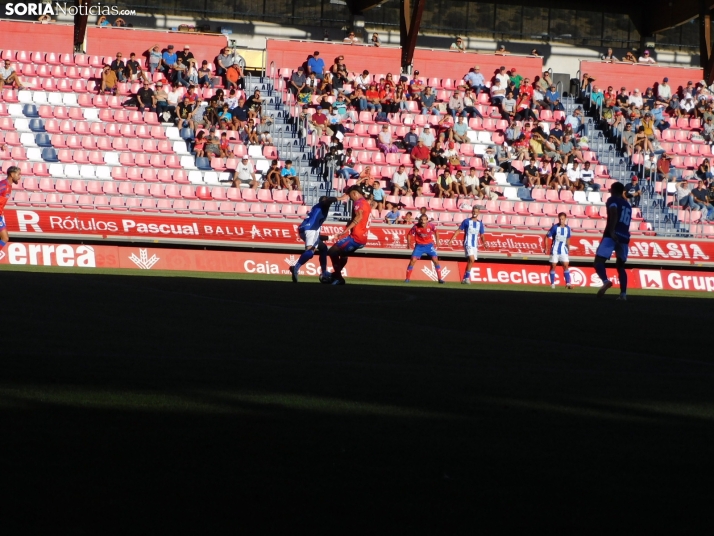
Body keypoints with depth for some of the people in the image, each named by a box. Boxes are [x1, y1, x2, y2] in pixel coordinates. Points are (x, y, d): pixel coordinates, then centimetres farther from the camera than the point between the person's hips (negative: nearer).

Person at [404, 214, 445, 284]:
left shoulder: (431, 226, -16)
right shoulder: (416, 227, -17)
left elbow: (436, 232, 5)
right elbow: (409, 234, -4)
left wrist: (437, 242, 2)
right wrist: (409, 243, -17)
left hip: (429, 245, 0)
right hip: (419, 246, 0)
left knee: (435, 260, -8)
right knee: (413, 260, -11)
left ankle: (440, 279, 1)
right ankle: (407, 278, -1)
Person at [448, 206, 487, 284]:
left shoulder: (480, 223, 9)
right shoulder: (466, 221, -2)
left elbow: (481, 236, 11)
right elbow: (458, 230, -1)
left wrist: (484, 244, -6)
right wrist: (451, 239, -9)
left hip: (475, 245, 5)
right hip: (467, 244, -5)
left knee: (470, 262, 7)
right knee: (471, 259, -22)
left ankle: (464, 279, 17)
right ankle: (467, 277, -14)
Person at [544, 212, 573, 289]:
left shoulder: (567, 228, 1)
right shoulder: (555, 227, -11)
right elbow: (546, 237, -7)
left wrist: (568, 248, 12)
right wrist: (546, 248, -11)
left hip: (563, 250, 3)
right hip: (555, 250, -3)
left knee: (566, 265, -4)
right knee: (553, 266, 0)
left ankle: (568, 283, -3)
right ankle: (552, 283, 9)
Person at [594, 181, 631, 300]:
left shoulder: (612, 200, 3)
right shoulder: (627, 205, 25)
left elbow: (614, 214, -17)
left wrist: (611, 231, -26)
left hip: (612, 235, -7)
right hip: (624, 237, 7)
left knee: (599, 260, -11)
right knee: (620, 266, 17)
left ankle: (606, 281, -38)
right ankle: (623, 294, 5)